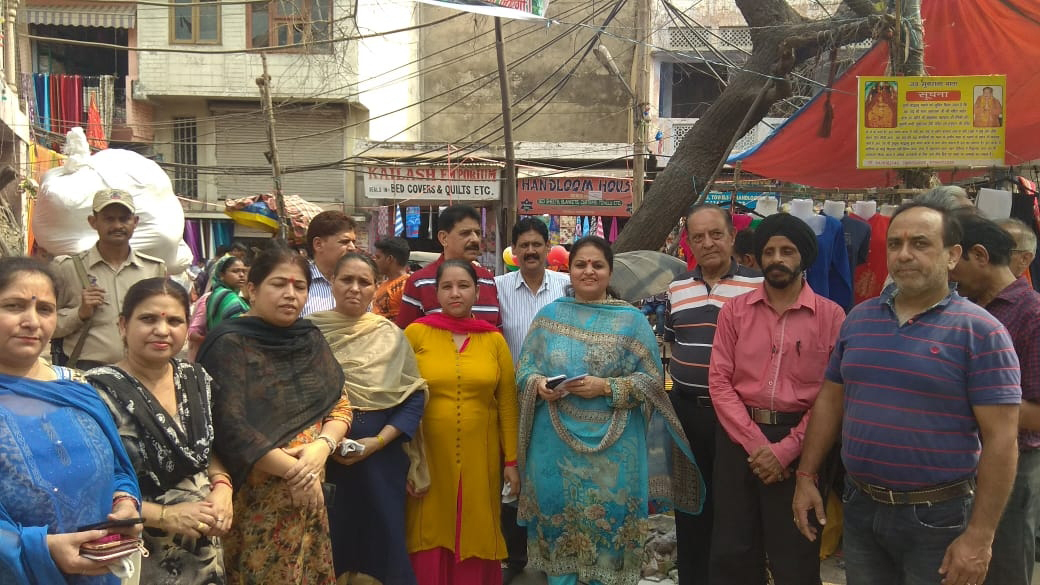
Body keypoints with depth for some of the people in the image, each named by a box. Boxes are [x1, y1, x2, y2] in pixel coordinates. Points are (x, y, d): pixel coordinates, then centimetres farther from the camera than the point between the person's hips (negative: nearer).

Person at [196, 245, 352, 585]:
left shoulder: (311, 340, 8)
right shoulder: (230, 344, -10)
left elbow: (340, 405, 8)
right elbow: (229, 427, -18)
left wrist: (323, 445, -12)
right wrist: (293, 470, -18)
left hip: (309, 494, 6)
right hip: (254, 497, -6)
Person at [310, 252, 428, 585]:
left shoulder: (391, 335, 2)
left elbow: (415, 395, -1)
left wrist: (379, 440, -12)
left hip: (380, 453, 1)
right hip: (322, 452, 0)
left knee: (383, 533, 6)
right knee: (327, 538, 7)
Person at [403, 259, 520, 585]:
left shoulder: (494, 339, 4)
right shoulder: (415, 333, -2)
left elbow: (507, 404, 6)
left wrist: (511, 460, 4)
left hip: (480, 458, 2)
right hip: (428, 456, -1)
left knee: (477, 539, 10)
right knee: (431, 540, 6)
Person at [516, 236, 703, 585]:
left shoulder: (631, 321, 1)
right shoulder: (549, 315, 8)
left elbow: (652, 380, -2)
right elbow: (524, 369, 10)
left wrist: (606, 388, -15)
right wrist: (538, 384, -11)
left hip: (612, 449, -2)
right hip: (556, 447, 2)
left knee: (607, 531, 3)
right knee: (558, 528, 8)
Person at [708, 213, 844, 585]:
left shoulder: (830, 315, -2)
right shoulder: (734, 310, 4)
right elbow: (719, 381, -2)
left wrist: (786, 449, -14)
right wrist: (755, 442, -12)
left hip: (799, 441, -2)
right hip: (739, 437, 2)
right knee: (732, 552, 11)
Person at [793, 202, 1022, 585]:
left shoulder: (980, 331, -11)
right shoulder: (858, 318, 5)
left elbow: (1000, 439, -14)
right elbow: (830, 400, 12)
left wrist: (980, 536, -17)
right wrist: (806, 475, 8)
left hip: (938, 518, -5)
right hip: (859, 508, 5)